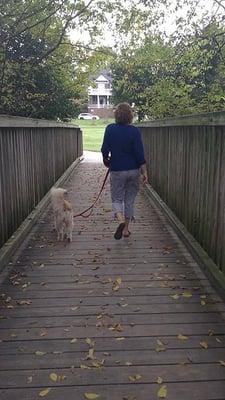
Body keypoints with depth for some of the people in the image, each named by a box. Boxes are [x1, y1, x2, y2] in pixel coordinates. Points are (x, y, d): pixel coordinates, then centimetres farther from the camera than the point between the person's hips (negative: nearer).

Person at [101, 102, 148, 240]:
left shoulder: (110, 129, -6)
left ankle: (121, 219, -19)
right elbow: (139, 153, -10)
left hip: (117, 170, -1)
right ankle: (126, 229, 21)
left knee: (117, 199, 10)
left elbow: (105, 150, -2)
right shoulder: (135, 131, -7)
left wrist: (106, 161, 19)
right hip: (134, 170, 1)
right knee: (130, 200, 14)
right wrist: (144, 172, -5)